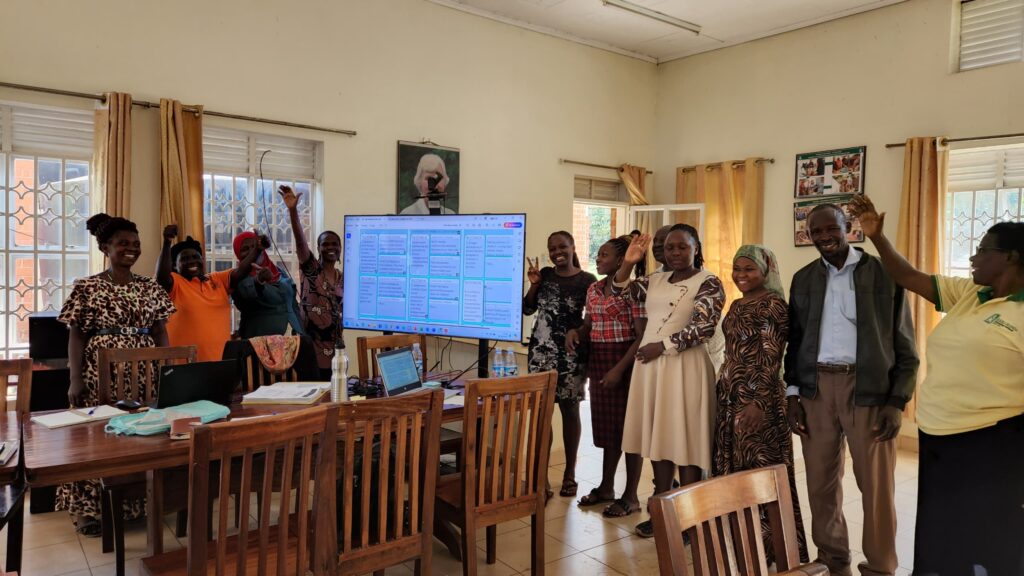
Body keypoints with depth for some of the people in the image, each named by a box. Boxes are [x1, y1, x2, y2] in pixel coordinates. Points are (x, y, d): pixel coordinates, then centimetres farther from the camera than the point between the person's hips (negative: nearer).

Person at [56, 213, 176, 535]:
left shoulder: (150, 288, 10)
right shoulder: (87, 288, 0)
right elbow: (76, 337, -1)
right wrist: (75, 379, -8)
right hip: (100, 374, -3)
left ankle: (141, 501, 19)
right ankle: (87, 508, 12)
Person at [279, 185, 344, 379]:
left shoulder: (342, 278, 11)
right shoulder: (311, 269, -2)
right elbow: (300, 240, -19)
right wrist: (293, 209, -34)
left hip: (333, 348, 4)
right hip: (309, 346, -4)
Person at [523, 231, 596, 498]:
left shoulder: (587, 280, -4)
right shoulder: (545, 274, 7)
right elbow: (527, 309, 9)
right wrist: (534, 284, -3)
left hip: (571, 353, -3)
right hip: (540, 350, 3)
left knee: (570, 410, 6)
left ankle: (570, 473, 18)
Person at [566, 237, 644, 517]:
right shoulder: (593, 289, 10)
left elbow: (641, 336, -16)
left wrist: (620, 369, -20)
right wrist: (574, 332, -5)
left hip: (625, 363, -7)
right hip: (598, 362, 7)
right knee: (606, 425, 15)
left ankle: (630, 496, 15)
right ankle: (606, 487, 29)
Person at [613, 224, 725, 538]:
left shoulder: (708, 283, -5)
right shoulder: (656, 280, 14)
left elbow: (704, 326, -15)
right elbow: (622, 291, 14)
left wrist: (662, 346, -14)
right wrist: (628, 262, -2)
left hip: (683, 366, -6)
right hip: (650, 365, 6)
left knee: (685, 441, -1)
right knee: (659, 438, 11)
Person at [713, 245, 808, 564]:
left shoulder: (773, 304, -11)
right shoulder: (737, 305, 13)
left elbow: (771, 359, -14)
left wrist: (759, 403, -18)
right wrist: (725, 391, 15)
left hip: (757, 396, -8)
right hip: (730, 394, 8)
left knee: (760, 468, 1)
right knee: (732, 465, 14)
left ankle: (766, 545, 14)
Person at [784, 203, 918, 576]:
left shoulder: (885, 274, -1)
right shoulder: (803, 279, 10)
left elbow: (906, 346, 0)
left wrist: (897, 402, -7)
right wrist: (792, 393, 4)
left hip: (870, 388, -3)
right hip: (816, 388, 3)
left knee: (876, 486, 4)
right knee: (821, 482, 10)